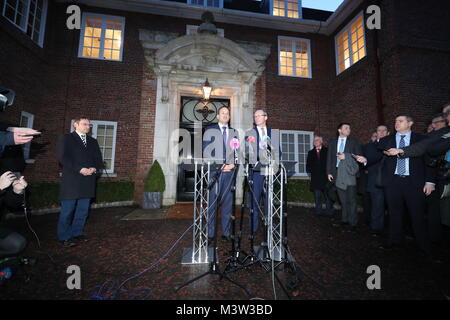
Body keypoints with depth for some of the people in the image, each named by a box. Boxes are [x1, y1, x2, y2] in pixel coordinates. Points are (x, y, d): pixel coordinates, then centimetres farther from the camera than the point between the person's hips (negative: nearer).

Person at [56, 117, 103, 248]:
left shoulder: (93, 141, 18)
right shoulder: (66, 138, 4)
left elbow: (98, 159, 13)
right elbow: (63, 157, -8)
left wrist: (95, 168, -8)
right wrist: (80, 169, -17)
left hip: (88, 181, 5)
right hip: (71, 181, -4)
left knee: (83, 210, 9)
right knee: (67, 210, 2)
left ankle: (77, 233, 23)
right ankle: (64, 237, 15)